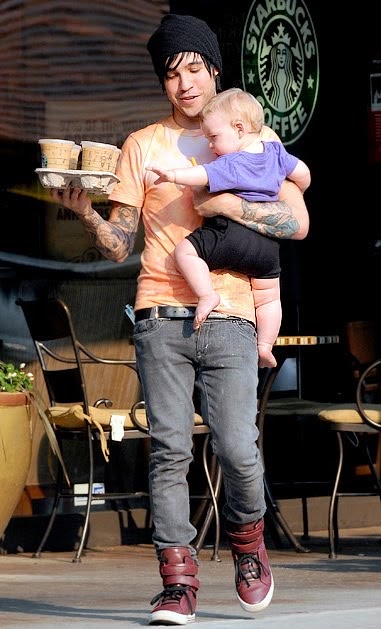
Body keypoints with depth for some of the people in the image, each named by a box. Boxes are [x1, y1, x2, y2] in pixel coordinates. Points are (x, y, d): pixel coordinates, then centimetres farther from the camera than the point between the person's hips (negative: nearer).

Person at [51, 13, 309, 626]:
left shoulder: (254, 137, 11)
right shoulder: (143, 145, 14)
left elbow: (297, 222, 2)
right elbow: (120, 247, 11)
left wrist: (226, 204, -10)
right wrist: (86, 213, -8)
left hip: (229, 318, -1)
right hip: (161, 316, 1)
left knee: (237, 448, -11)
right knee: (170, 449, -6)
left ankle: (247, 538, 17)